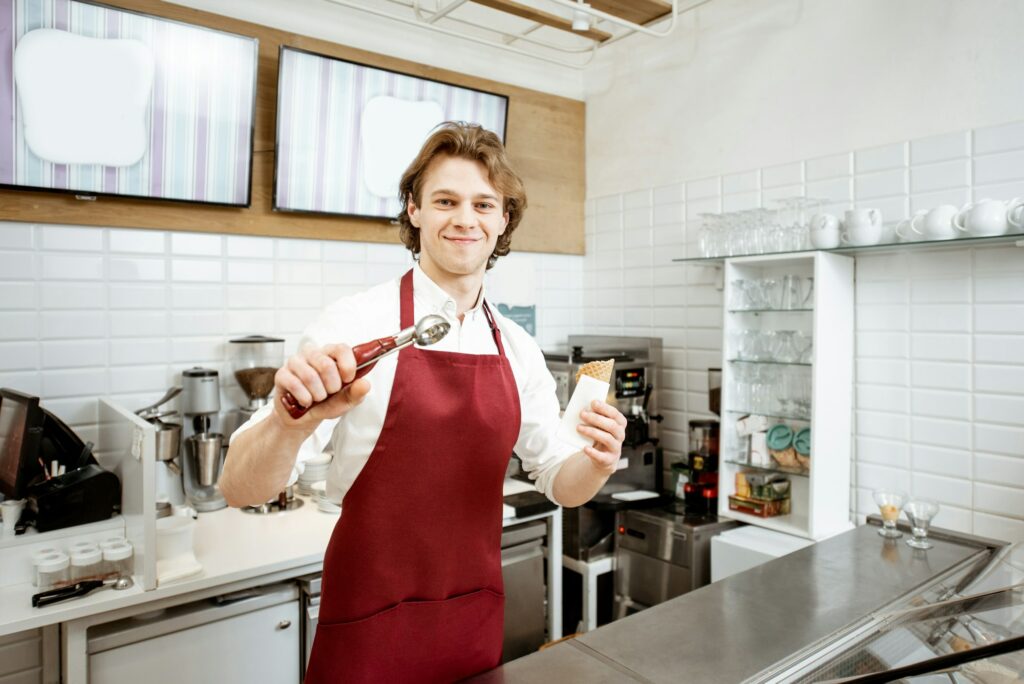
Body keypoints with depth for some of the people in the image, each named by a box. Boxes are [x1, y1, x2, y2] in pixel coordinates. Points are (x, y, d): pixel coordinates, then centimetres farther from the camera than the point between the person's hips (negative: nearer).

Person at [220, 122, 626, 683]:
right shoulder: (356, 324, -15)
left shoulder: (518, 350, -1)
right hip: (371, 630, -4)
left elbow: (560, 482, 5)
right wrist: (292, 423, -38)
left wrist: (597, 462, -17)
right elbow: (241, 488, -17)